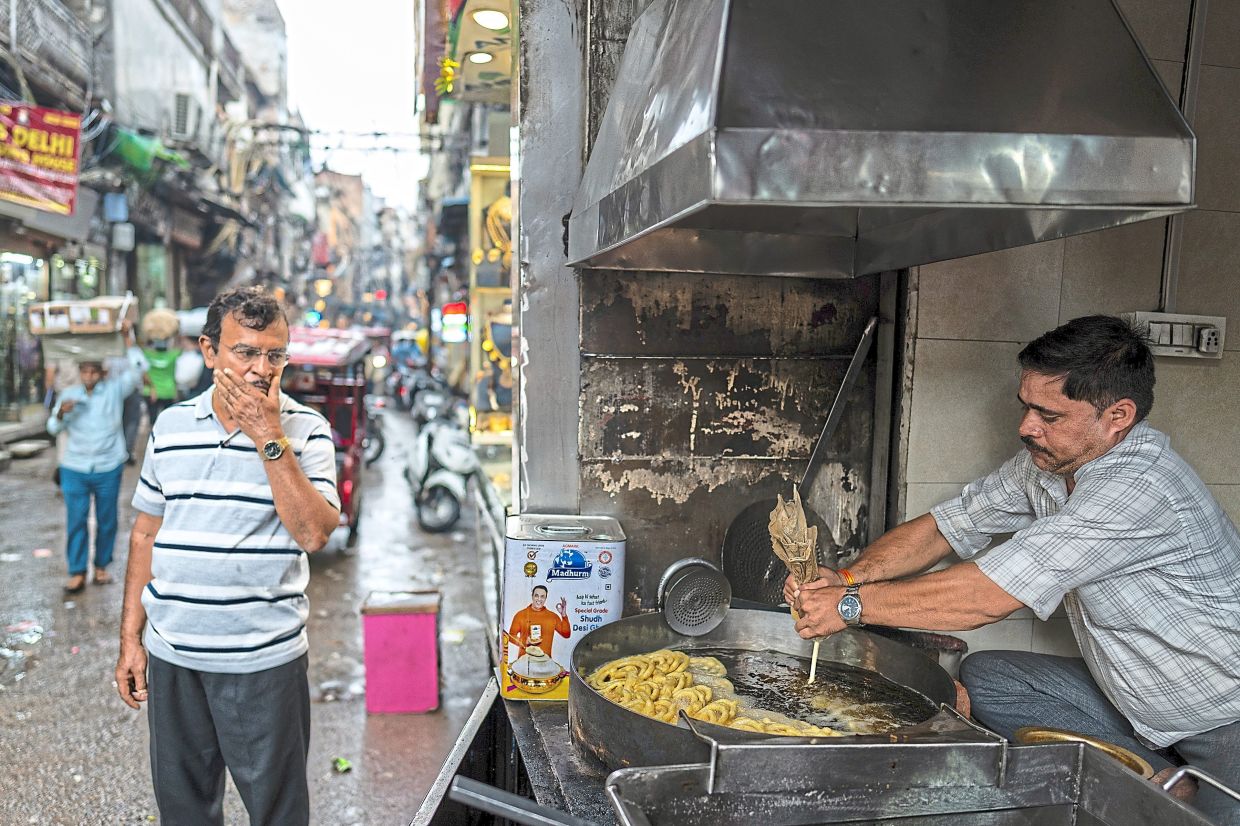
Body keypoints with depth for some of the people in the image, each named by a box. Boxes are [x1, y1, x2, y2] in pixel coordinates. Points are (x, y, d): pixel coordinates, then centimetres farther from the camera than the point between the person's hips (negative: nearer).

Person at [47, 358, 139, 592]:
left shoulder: (115, 389, -2)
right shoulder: (69, 394, 4)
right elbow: (53, 428, 6)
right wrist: (61, 413, -14)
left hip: (108, 469, -1)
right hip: (74, 469, 1)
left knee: (106, 520, 9)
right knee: (76, 520, 1)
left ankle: (101, 566, 24)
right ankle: (77, 572, 8)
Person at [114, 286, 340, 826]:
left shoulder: (305, 431, -7)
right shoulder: (170, 426, 4)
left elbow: (314, 534, -20)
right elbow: (146, 534, 11)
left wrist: (268, 437, -21)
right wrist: (130, 638, 9)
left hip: (264, 660, -3)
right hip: (170, 656, 4)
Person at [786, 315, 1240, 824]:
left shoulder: (1140, 488, -30)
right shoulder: (1048, 461, -4)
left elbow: (987, 596, -32)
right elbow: (944, 527, 0)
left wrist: (852, 605, -25)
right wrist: (848, 577, -16)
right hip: (1141, 702, 8)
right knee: (982, 677, -4)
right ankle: (1157, 775, 0)